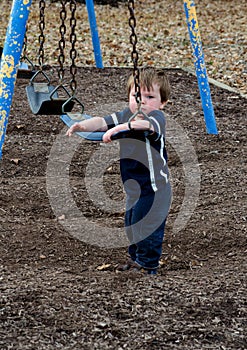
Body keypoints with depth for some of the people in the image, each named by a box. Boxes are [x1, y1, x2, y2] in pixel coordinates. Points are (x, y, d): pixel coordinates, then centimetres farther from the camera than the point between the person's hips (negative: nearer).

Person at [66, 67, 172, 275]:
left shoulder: (157, 117, -18)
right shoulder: (125, 116, 4)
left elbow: (145, 124, -41)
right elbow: (102, 122, -9)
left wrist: (119, 128, -55)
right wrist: (82, 125, -29)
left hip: (154, 189, -8)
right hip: (133, 187, 8)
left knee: (147, 228, -5)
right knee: (131, 226, 20)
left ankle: (148, 266, 10)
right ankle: (135, 259, 39)